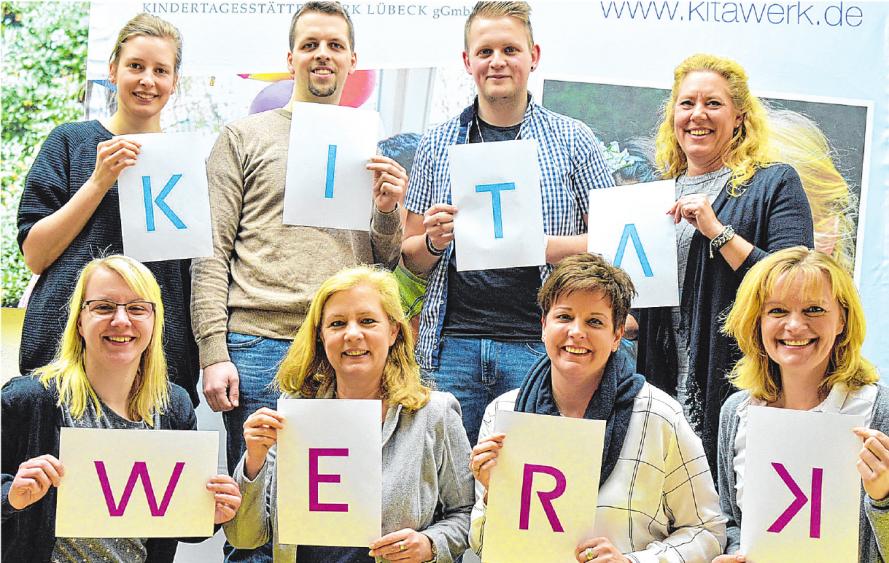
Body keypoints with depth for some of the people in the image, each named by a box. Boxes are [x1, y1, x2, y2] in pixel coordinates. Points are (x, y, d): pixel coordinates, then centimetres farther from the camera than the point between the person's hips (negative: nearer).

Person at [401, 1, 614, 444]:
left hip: (539, 342, -2)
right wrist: (434, 241, -7)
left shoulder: (573, 140, 6)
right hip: (452, 343, 2)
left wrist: (541, 244, -13)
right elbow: (411, 257, 15)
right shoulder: (438, 143, 12)